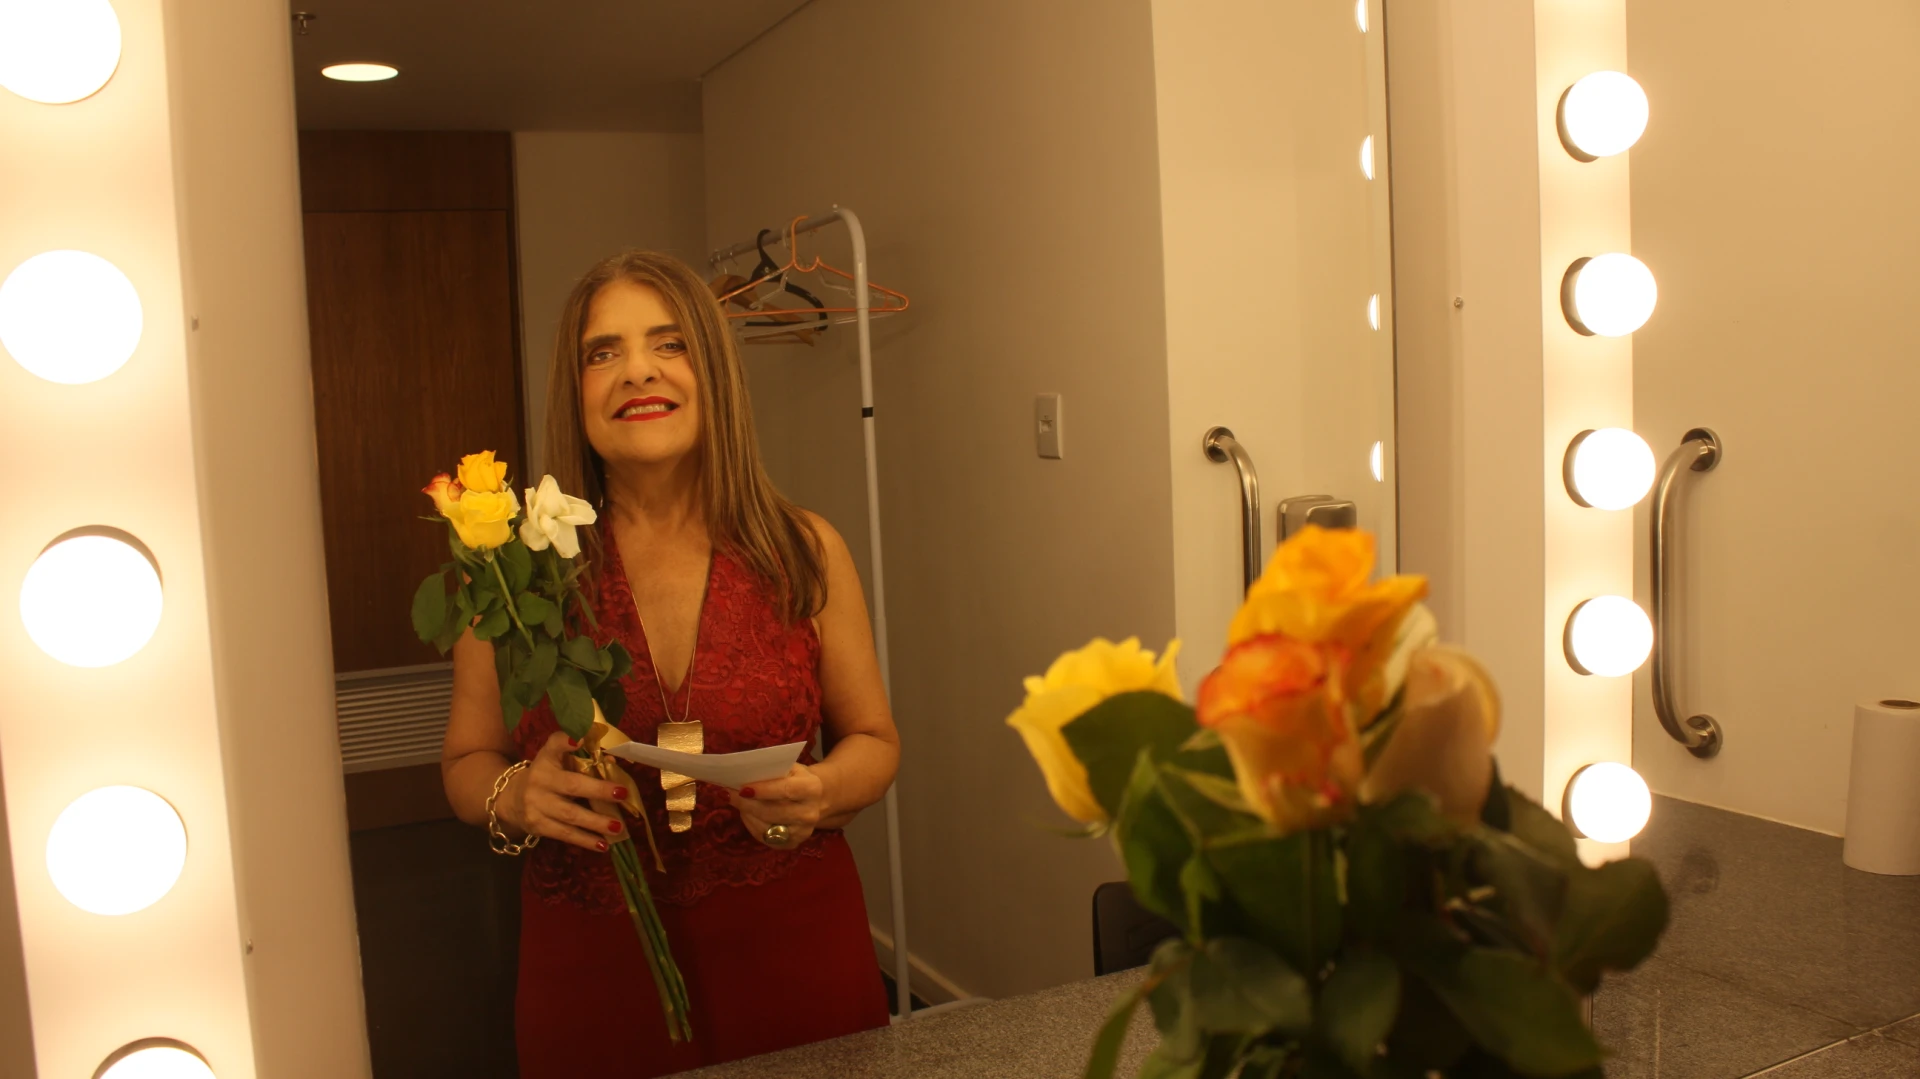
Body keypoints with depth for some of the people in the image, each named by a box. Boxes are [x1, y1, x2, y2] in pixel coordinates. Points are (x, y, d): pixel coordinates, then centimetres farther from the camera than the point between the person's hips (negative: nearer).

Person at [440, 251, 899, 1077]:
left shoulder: (806, 554, -5)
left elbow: (873, 740, 5)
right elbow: (468, 762, 5)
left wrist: (821, 792, -16)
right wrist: (517, 797, -16)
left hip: (796, 958, 1)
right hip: (595, 970, 0)